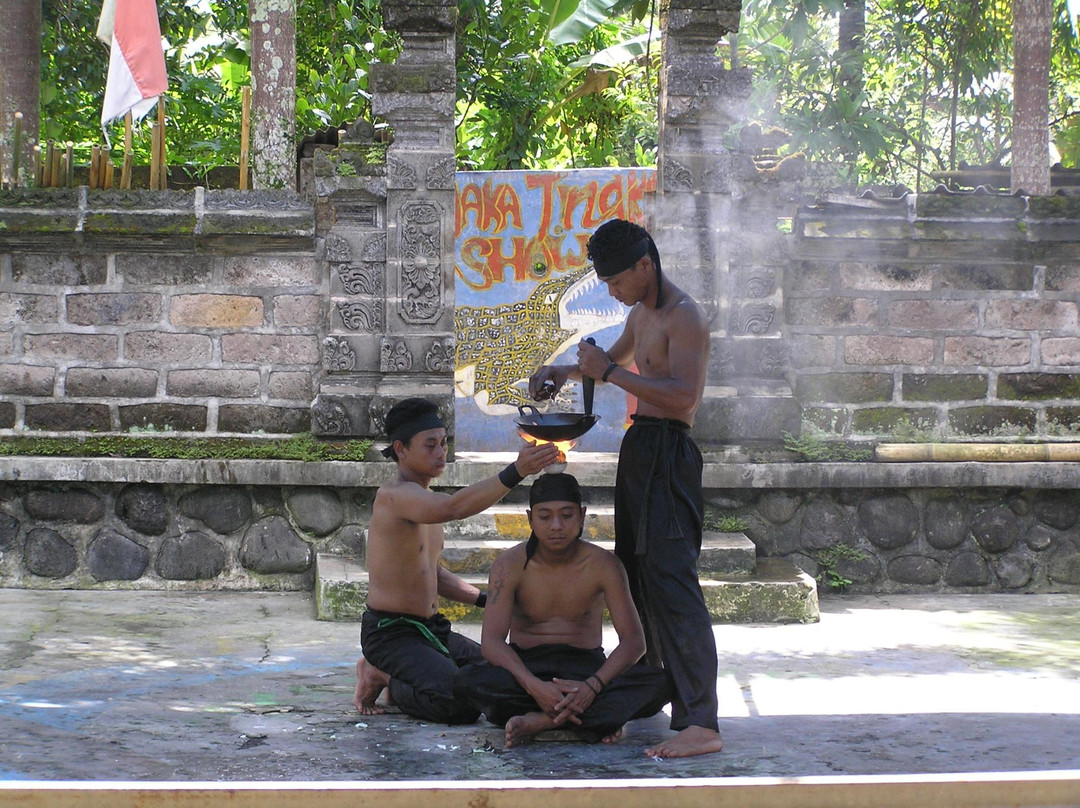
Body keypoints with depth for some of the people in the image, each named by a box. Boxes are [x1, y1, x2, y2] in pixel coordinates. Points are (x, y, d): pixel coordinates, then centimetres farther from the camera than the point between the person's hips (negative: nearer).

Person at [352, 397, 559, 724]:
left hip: (431, 629, 10)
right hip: (391, 632, -10)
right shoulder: (393, 496, -19)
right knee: (459, 705, -28)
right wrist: (515, 473, -48)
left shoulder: (424, 498, 14)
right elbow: (452, 507, -39)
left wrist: (486, 599, 13)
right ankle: (382, 679, -2)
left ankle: (394, 677, 15)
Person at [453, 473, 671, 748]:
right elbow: (491, 641, -15)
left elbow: (634, 640, -11)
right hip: (526, 670, -1)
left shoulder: (602, 564, -6)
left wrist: (592, 686, -30)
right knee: (467, 681, -34)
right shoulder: (510, 565, -7)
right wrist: (534, 686, -33)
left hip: (587, 668, 1)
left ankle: (541, 721, -34)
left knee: (661, 683, -29)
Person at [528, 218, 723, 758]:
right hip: (639, 449, 10)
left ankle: (700, 723, -23)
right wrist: (569, 372, 20)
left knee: (671, 581, -17)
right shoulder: (641, 313, 16)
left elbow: (683, 394, -27)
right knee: (635, 571, 19)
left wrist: (609, 373, -24)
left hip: (667, 454, -10)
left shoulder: (683, 317, -14)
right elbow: (621, 355, 37)